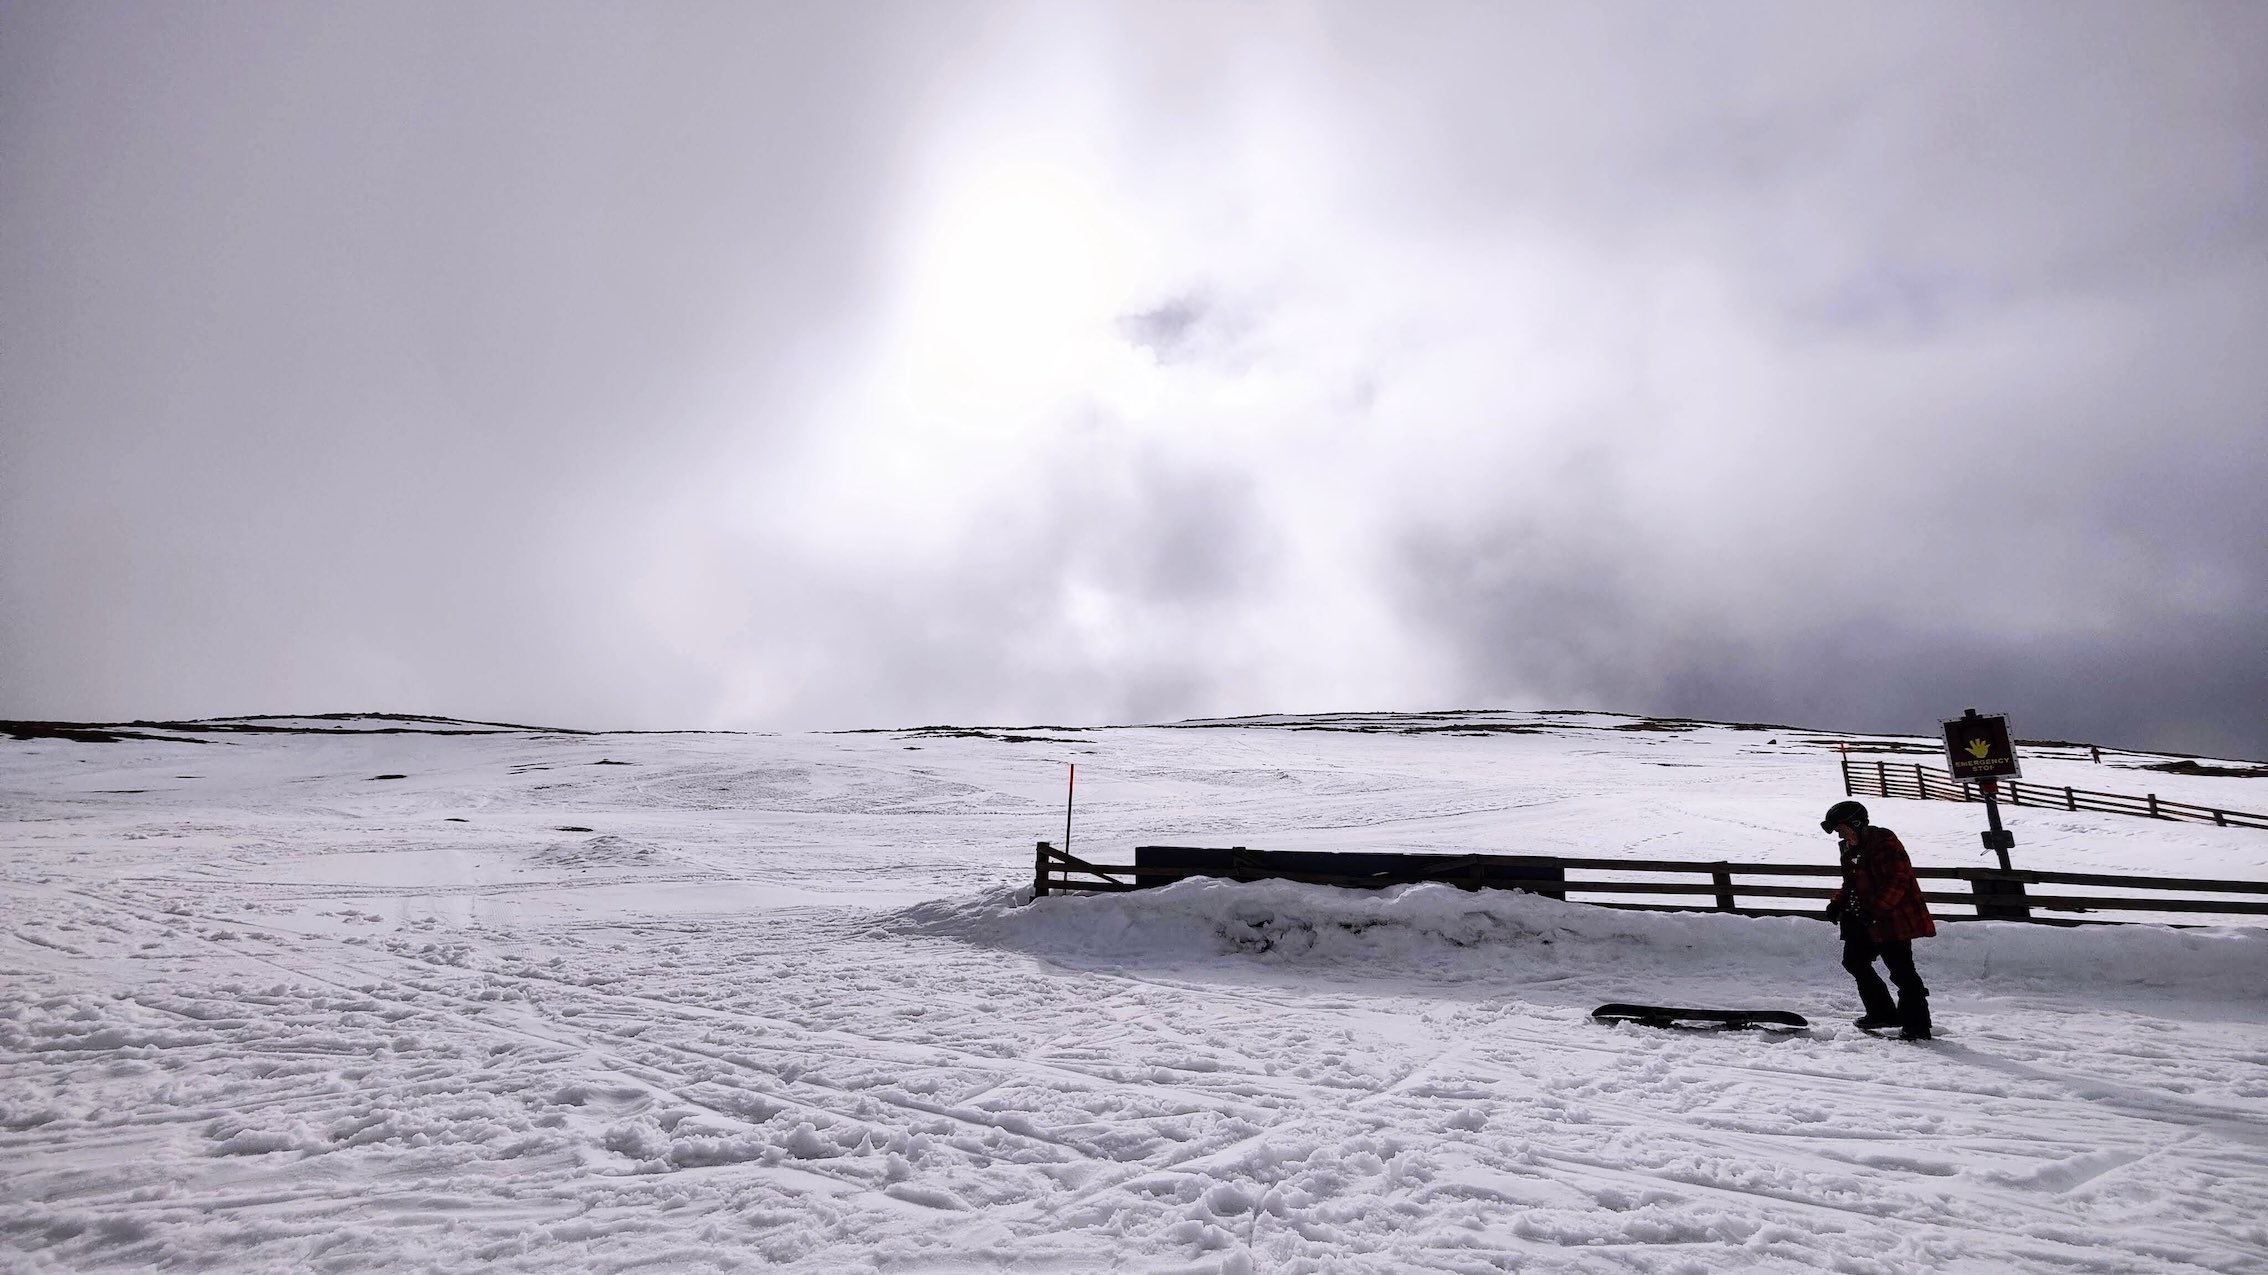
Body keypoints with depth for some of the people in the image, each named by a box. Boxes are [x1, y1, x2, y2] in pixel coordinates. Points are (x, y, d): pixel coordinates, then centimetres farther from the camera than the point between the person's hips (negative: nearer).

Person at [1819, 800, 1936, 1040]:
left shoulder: (1885, 842, -16)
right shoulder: (1852, 850, 12)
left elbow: (1898, 881, -23)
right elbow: (1851, 884, 20)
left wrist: (1873, 909, -29)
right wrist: (1838, 903, 4)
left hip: (1896, 918, -9)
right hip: (1870, 921, 10)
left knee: (1900, 970, -7)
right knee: (1854, 960, 10)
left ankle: (1917, 1025, 4)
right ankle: (1883, 1012, 19)